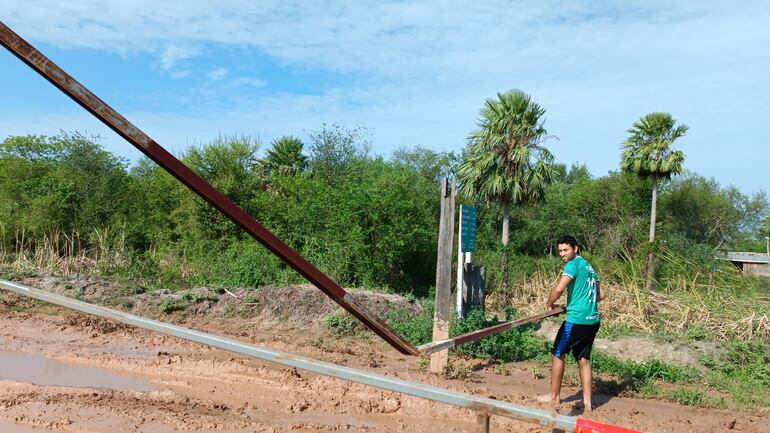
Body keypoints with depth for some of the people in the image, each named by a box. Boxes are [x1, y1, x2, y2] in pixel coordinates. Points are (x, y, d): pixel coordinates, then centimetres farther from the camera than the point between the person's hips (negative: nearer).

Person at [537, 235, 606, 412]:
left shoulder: (574, 264, -10)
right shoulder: (588, 266, 17)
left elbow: (559, 288, -23)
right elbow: (601, 294, 22)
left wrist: (549, 304, -7)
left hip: (576, 320, -8)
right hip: (592, 320, 8)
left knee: (558, 354, 6)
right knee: (584, 360, 12)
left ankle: (554, 396, 17)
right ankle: (587, 403, 12)